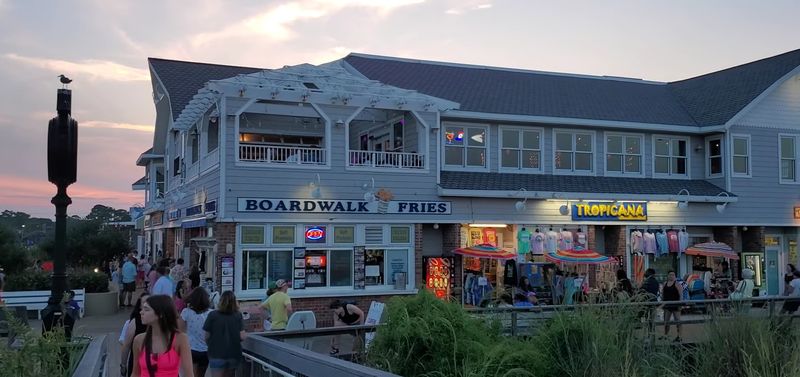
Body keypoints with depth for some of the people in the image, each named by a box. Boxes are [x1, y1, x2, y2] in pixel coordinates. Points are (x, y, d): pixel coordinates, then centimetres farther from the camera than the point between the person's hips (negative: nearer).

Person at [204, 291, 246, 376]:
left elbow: (207, 337, -4)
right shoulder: (238, 316, -2)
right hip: (234, 354, 3)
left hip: (217, 354, -3)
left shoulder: (213, 315, -6)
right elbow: (242, 336, -5)